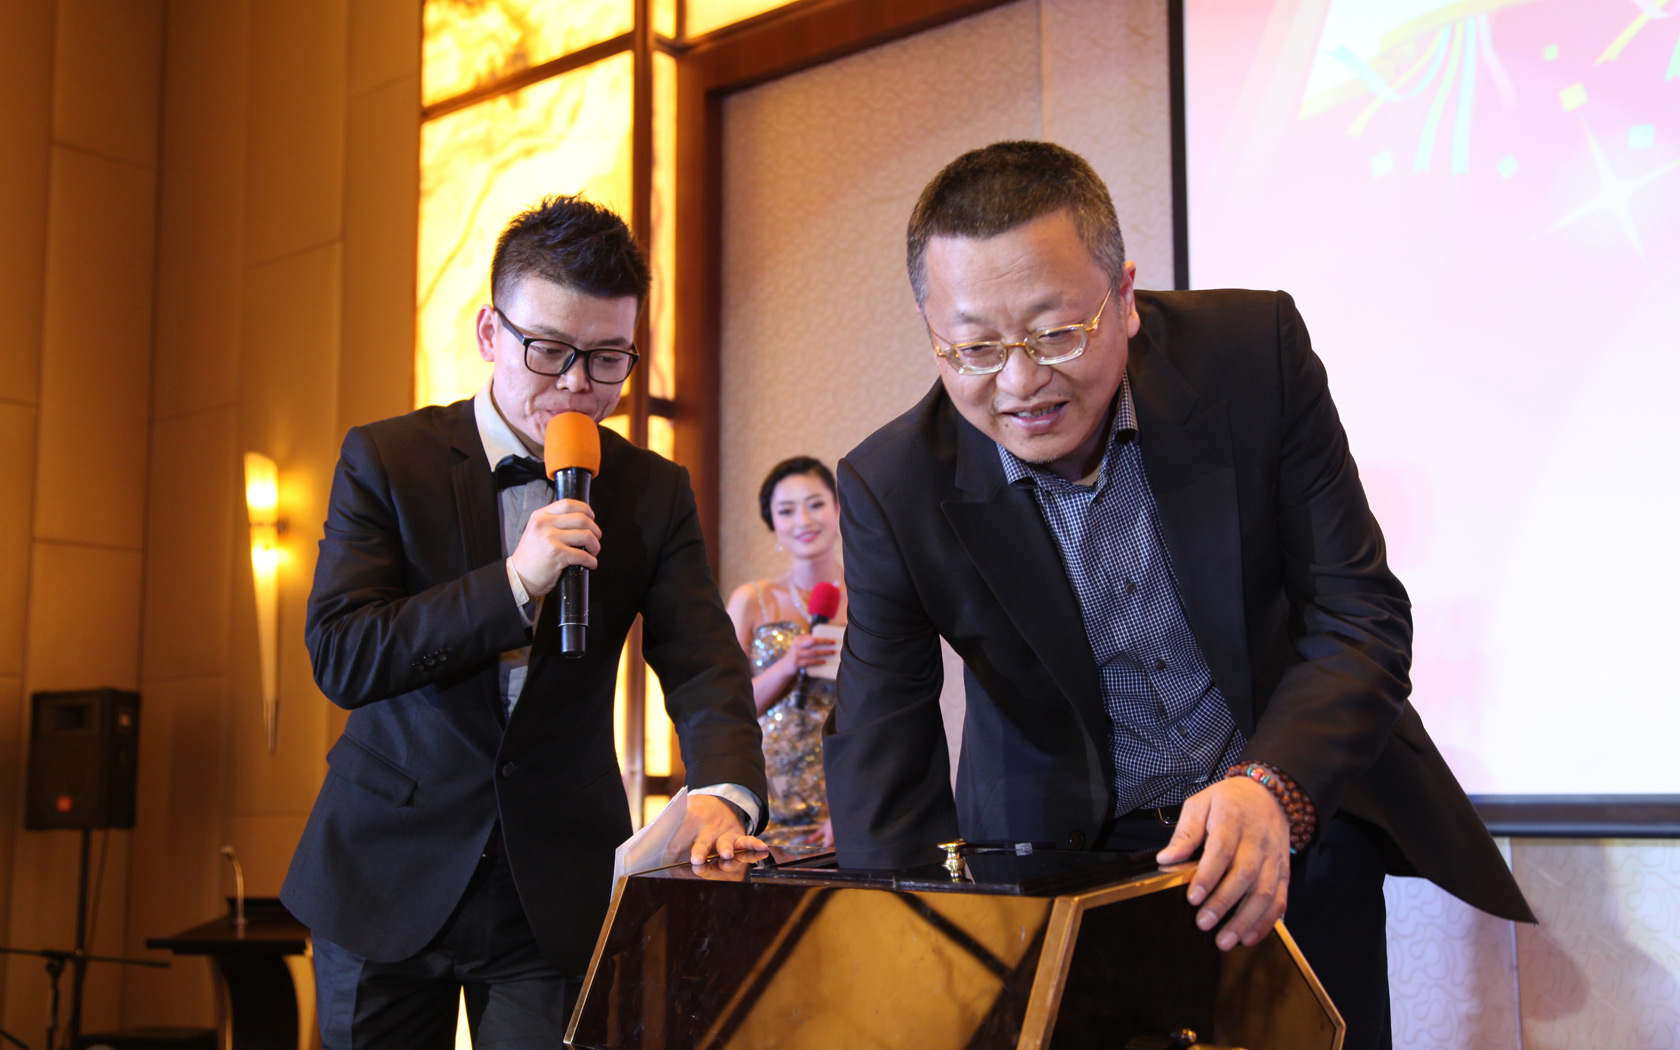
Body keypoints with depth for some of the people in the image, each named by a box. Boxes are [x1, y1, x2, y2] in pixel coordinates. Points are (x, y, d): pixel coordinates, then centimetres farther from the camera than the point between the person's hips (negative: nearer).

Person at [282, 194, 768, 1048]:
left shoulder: (655, 494, 0)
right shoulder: (384, 459, -5)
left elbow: (703, 664, -11)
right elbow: (339, 657, -14)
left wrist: (722, 792, -32)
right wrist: (511, 585, -26)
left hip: (557, 892, 1)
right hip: (388, 875, 0)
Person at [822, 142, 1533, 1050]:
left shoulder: (1255, 351, -19)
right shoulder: (892, 490, -18)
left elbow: (1361, 615, -15)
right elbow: (878, 771, -16)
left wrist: (1274, 788, -33)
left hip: (1299, 820, 1)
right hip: (1068, 852, 0)